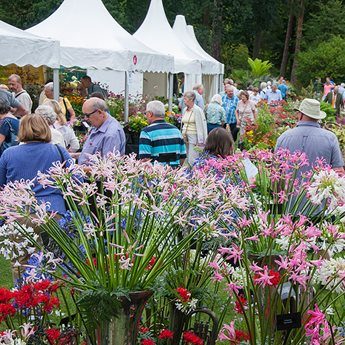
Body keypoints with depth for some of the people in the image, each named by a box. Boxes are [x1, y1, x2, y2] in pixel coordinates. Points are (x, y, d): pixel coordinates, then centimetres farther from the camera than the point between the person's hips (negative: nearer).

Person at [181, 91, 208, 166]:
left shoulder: (197, 110, -10)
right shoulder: (185, 110, 14)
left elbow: (200, 126, -12)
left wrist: (200, 141, -15)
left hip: (194, 137, -8)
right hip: (186, 137, 8)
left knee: (192, 161, -12)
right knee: (187, 159, 7)